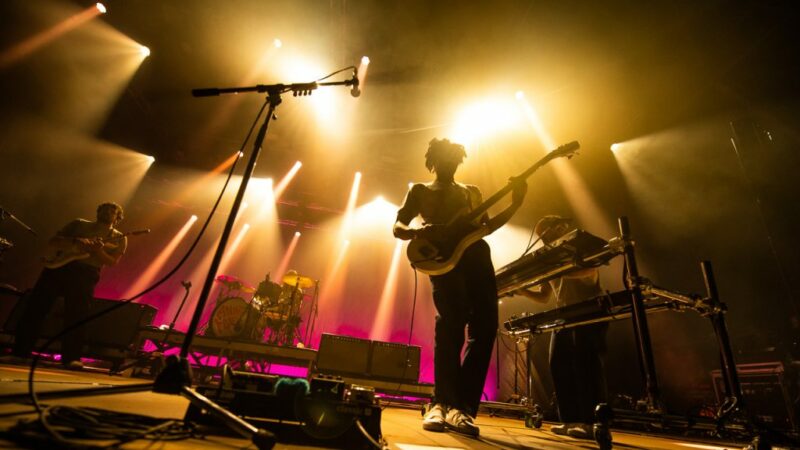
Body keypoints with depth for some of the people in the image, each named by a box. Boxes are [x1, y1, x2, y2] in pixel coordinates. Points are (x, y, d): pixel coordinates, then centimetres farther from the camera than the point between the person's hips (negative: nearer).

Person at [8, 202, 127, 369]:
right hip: (58, 266, 3)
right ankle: (20, 352, 9)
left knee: (77, 314, -10)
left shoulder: (119, 238, 11)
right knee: (35, 306, -2)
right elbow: (52, 242, 9)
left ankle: (71, 358, -7)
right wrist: (76, 242, -10)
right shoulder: (79, 224, 16)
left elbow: (112, 261, -2)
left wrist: (98, 251, -20)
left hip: (86, 273, -2)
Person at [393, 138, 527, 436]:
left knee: (485, 326, -8)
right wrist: (420, 232, -14)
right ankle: (442, 403, -9)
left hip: (477, 254, 4)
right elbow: (397, 227, 9)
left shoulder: (471, 191, 31)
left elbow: (487, 226, 22)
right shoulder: (420, 191, 19)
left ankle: (461, 406, -2)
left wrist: (515, 204, 9)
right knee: (452, 322, -20)